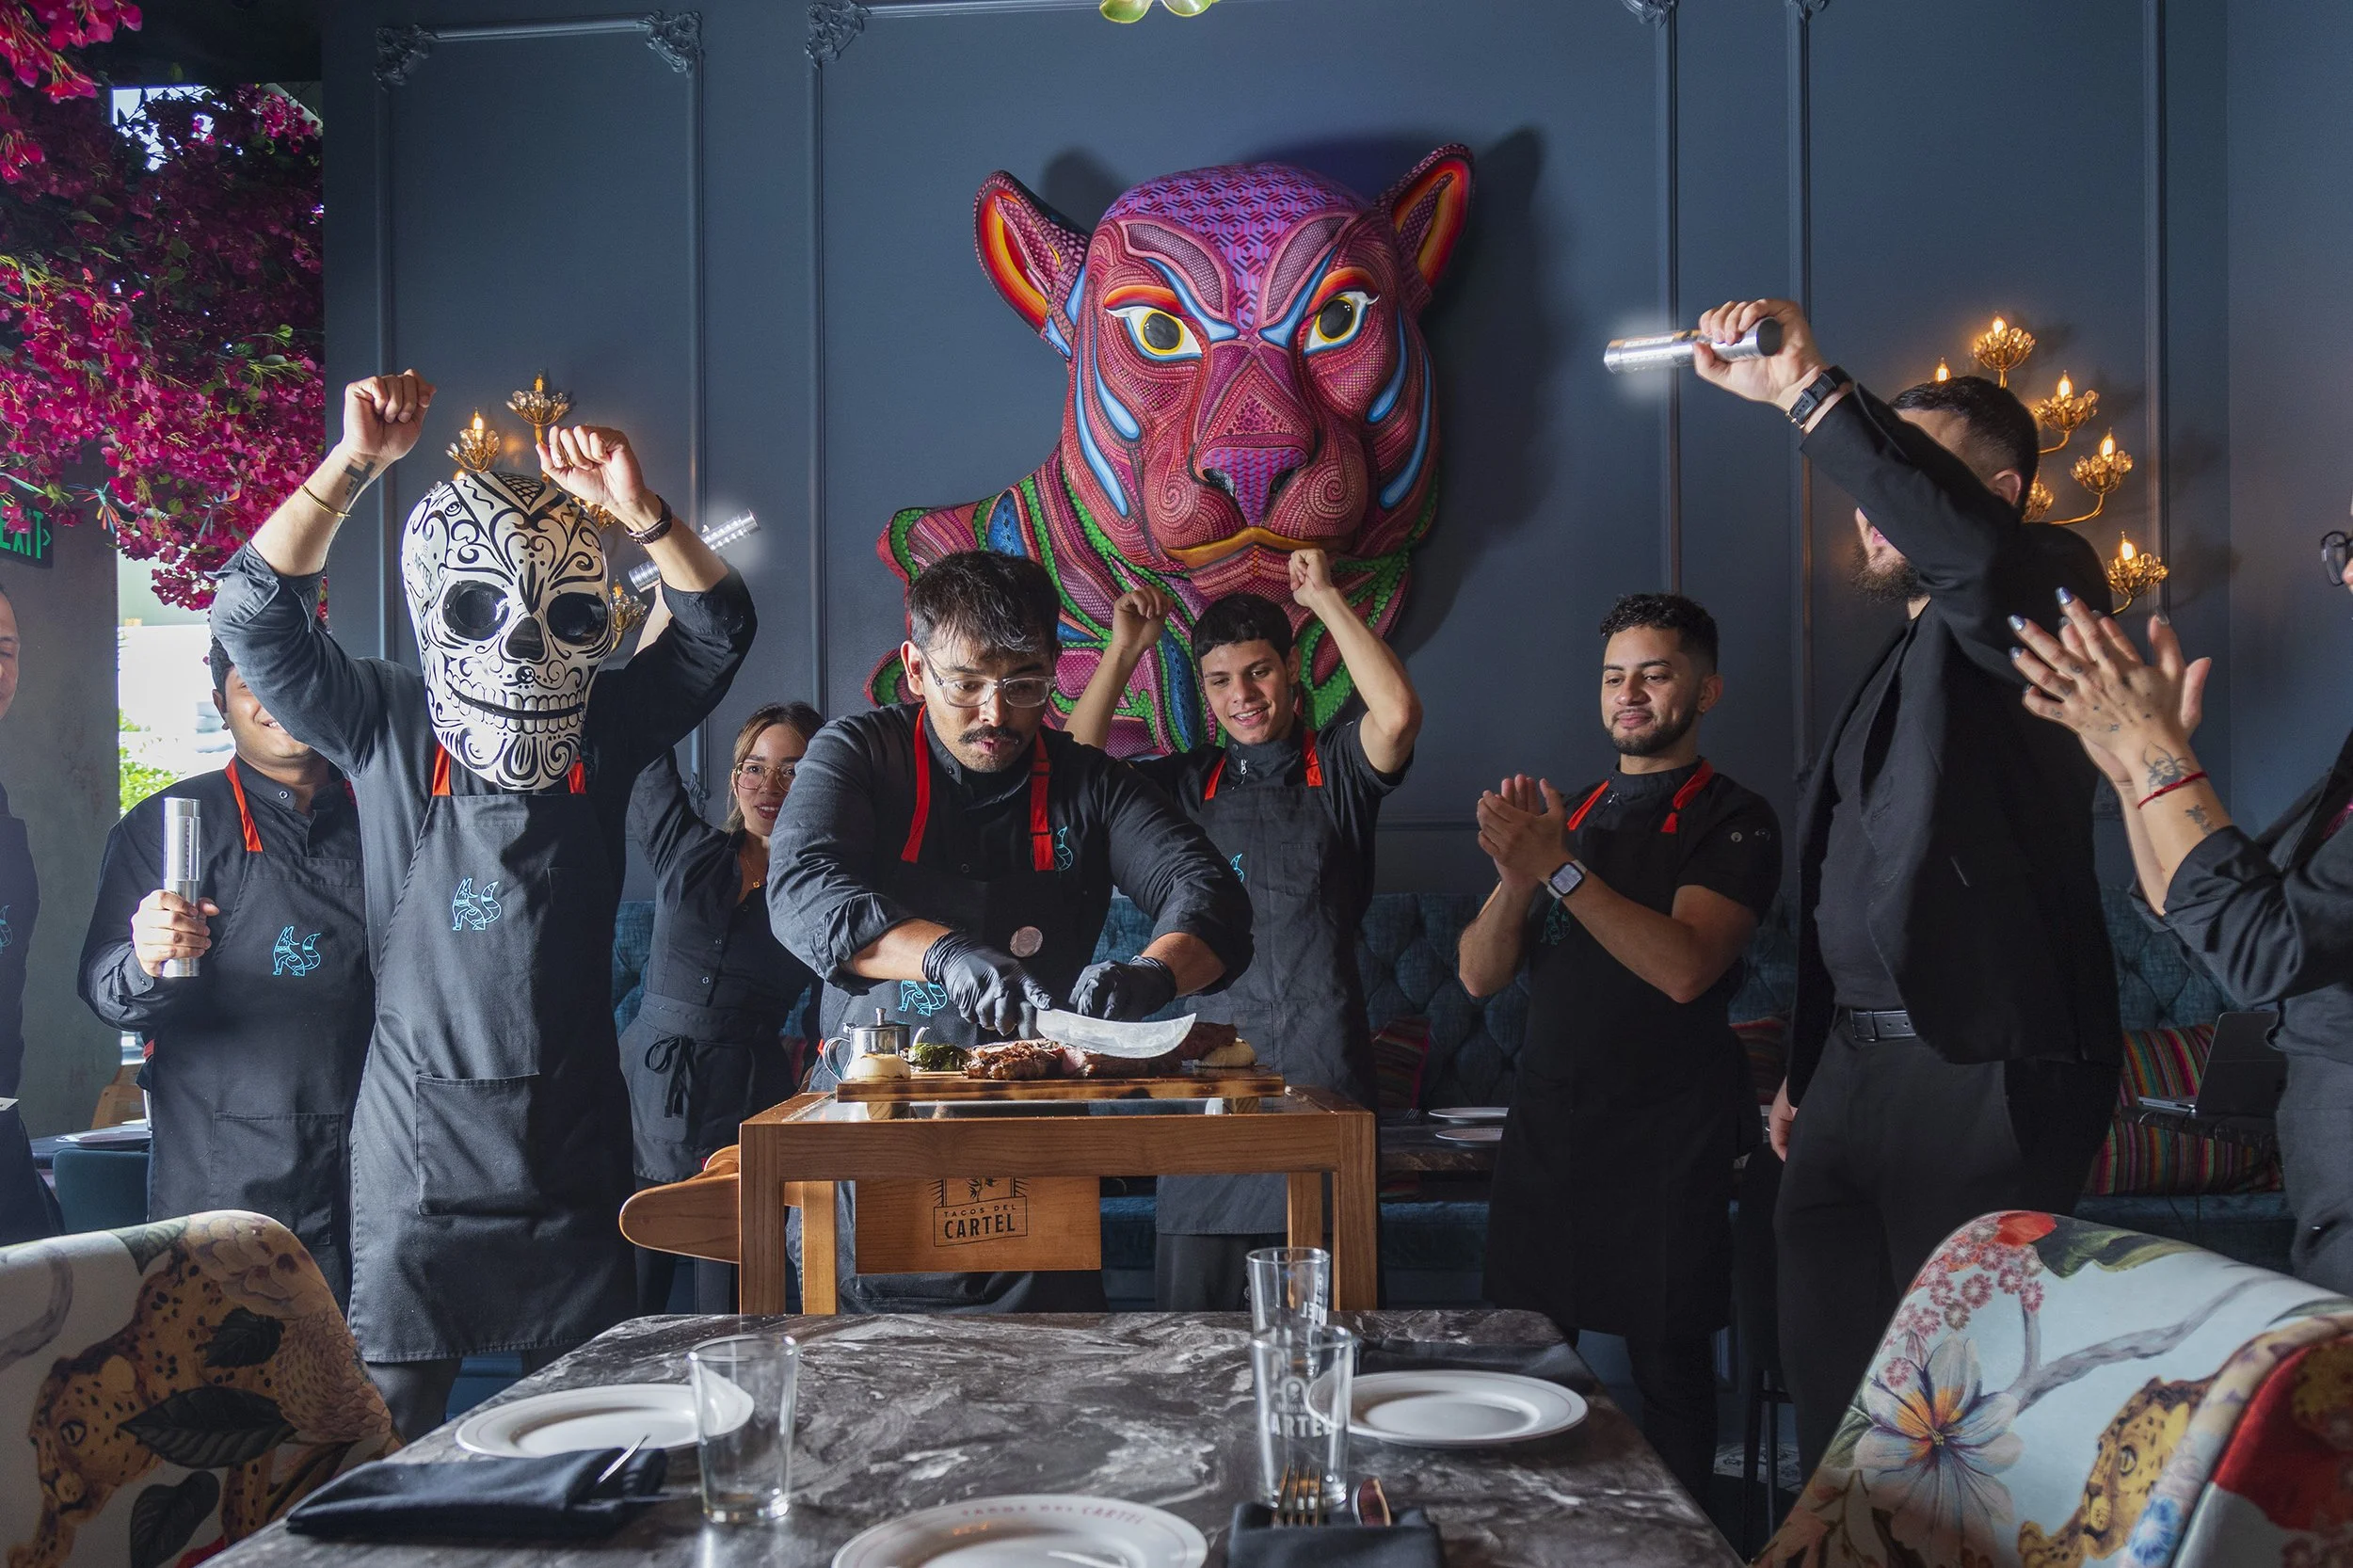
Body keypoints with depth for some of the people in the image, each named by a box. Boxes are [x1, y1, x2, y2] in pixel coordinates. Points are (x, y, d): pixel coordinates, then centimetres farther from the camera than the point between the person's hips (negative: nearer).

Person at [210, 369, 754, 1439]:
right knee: (386, 1432, 3)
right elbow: (254, 611, -8)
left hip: (572, 1134, 2)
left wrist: (636, 508, -19)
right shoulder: (384, 728, 1)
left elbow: (717, 628, -5)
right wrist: (353, 464, -16)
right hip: (417, 1131, -1)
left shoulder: (608, 730, 4)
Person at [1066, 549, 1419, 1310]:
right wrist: (1124, 650, 1)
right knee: (1195, 1306, 3)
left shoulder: (1337, 764, 7)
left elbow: (1399, 713, -14)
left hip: (1325, 1067, -2)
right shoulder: (1190, 781, 14)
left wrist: (1325, 598, -7)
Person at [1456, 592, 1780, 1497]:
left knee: (1670, 1364, 2)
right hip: (1544, 1123, 5)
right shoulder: (1565, 815, 15)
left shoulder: (1733, 822, -2)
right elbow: (1480, 975, 7)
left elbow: (1684, 966, -19)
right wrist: (1516, 873, -11)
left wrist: (1559, 868, -21)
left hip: (1665, 1143, -5)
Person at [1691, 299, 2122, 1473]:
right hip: (1861, 1065, 9)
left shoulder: (2026, 605, -5)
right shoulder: (1908, 654, 21)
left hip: (1978, 1079, -9)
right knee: (1829, 1381, 13)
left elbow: (1970, 544, -33)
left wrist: (1810, 388, -30)